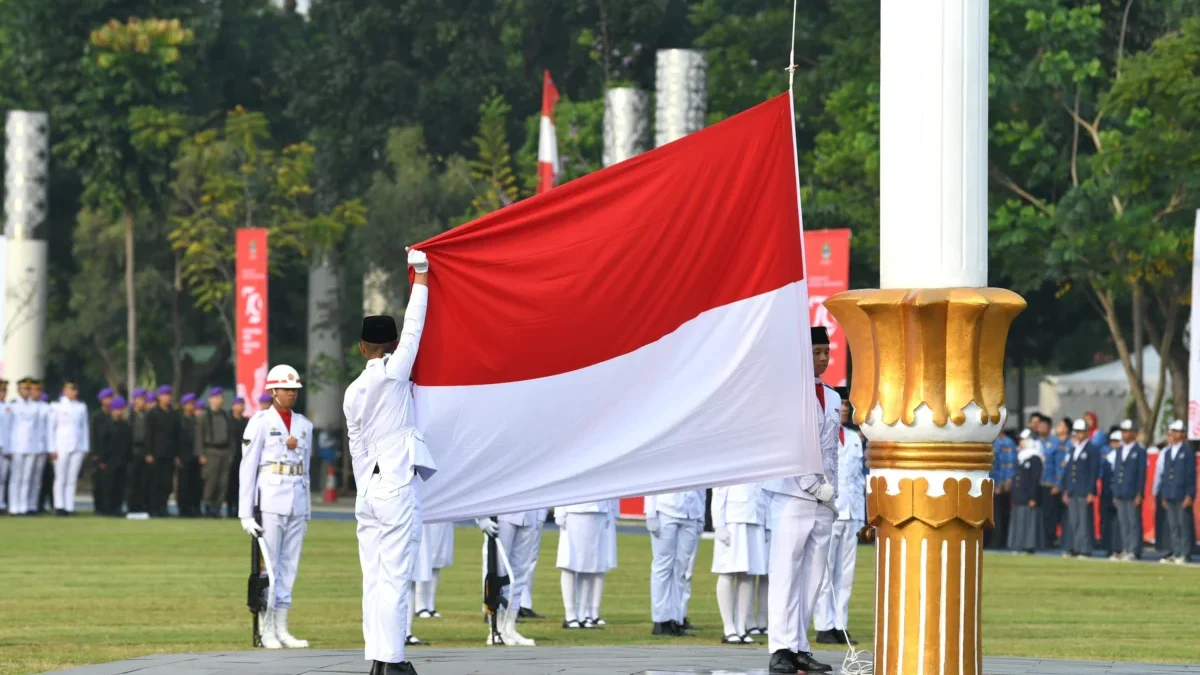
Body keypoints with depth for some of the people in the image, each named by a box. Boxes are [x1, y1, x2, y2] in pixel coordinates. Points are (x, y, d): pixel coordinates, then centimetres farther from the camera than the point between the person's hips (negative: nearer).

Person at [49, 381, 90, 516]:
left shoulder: (81, 407, 12)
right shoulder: (56, 406, 2)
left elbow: (85, 427, 16)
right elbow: (50, 428, 1)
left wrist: (86, 448, 10)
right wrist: (52, 449, -5)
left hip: (78, 447, 3)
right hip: (62, 447, -3)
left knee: (72, 479, 1)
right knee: (61, 478, -4)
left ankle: (69, 507, 1)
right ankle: (59, 506, -2)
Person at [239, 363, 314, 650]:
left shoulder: (304, 425, 14)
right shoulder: (261, 422, -2)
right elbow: (247, 468, -4)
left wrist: (307, 509, 13)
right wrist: (245, 513, -9)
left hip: (298, 502, 5)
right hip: (270, 501, -5)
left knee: (289, 566, 6)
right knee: (267, 565, -5)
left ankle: (282, 629, 9)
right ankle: (266, 630, -3)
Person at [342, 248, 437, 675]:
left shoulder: (353, 393, 10)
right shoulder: (393, 372, -5)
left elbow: (356, 450, 14)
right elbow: (414, 328, 5)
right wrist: (421, 279, 16)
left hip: (368, 491, 6)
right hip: (397, 488, -6)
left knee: (375, 579, 5)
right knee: (394, 579, -8)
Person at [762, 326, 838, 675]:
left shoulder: (833, 398, 17)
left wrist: (831, 489, 8)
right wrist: (814, 485, -11)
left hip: (824, 501, 6)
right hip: (792, 495, -6)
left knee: (812, 578, 2)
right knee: (786, 574, -9)